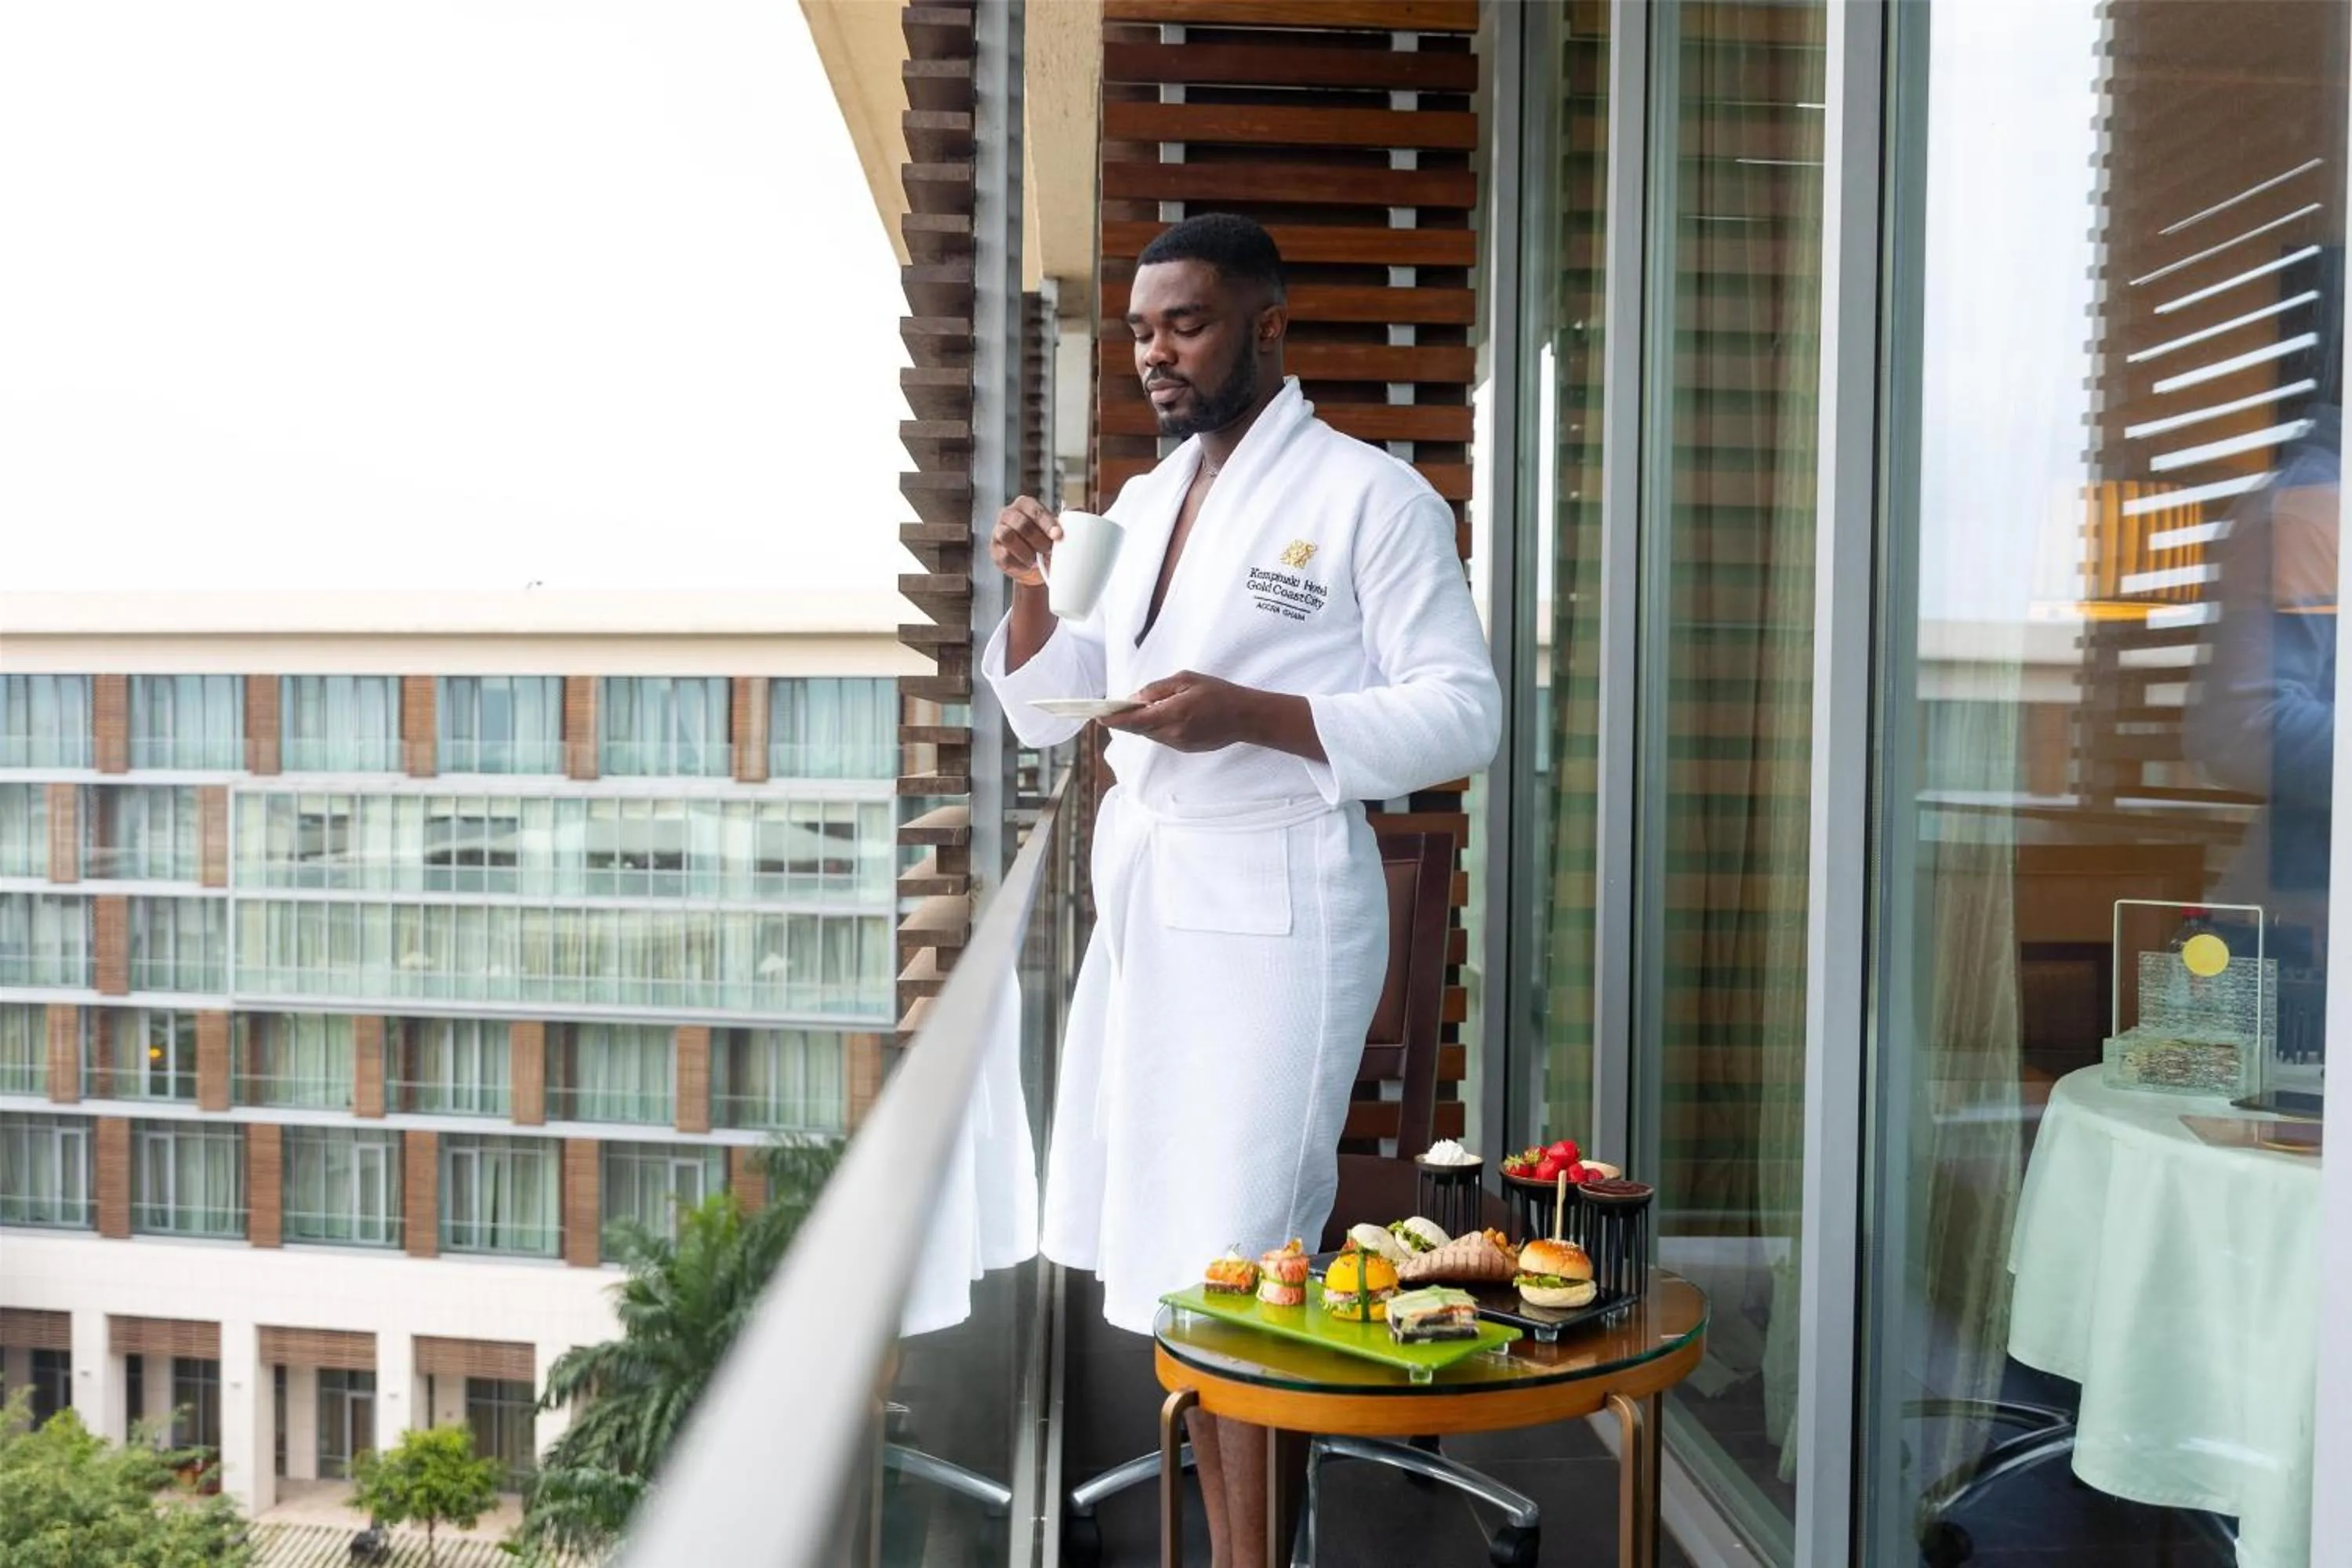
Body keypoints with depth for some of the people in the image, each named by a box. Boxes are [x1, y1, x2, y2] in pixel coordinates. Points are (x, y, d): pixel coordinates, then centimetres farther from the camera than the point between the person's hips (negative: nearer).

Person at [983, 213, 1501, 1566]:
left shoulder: (1371, 497, -5)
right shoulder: (1141, 503, 15)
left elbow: (1464, 715, -10)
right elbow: (1047, 712, 19)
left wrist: (1253, 714, -21)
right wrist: (1032, 589, -1)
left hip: (1277, 907, -6)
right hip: (1142, 896, 7)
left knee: (1236, 1262, -5)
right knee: (1162, 1250, 9)